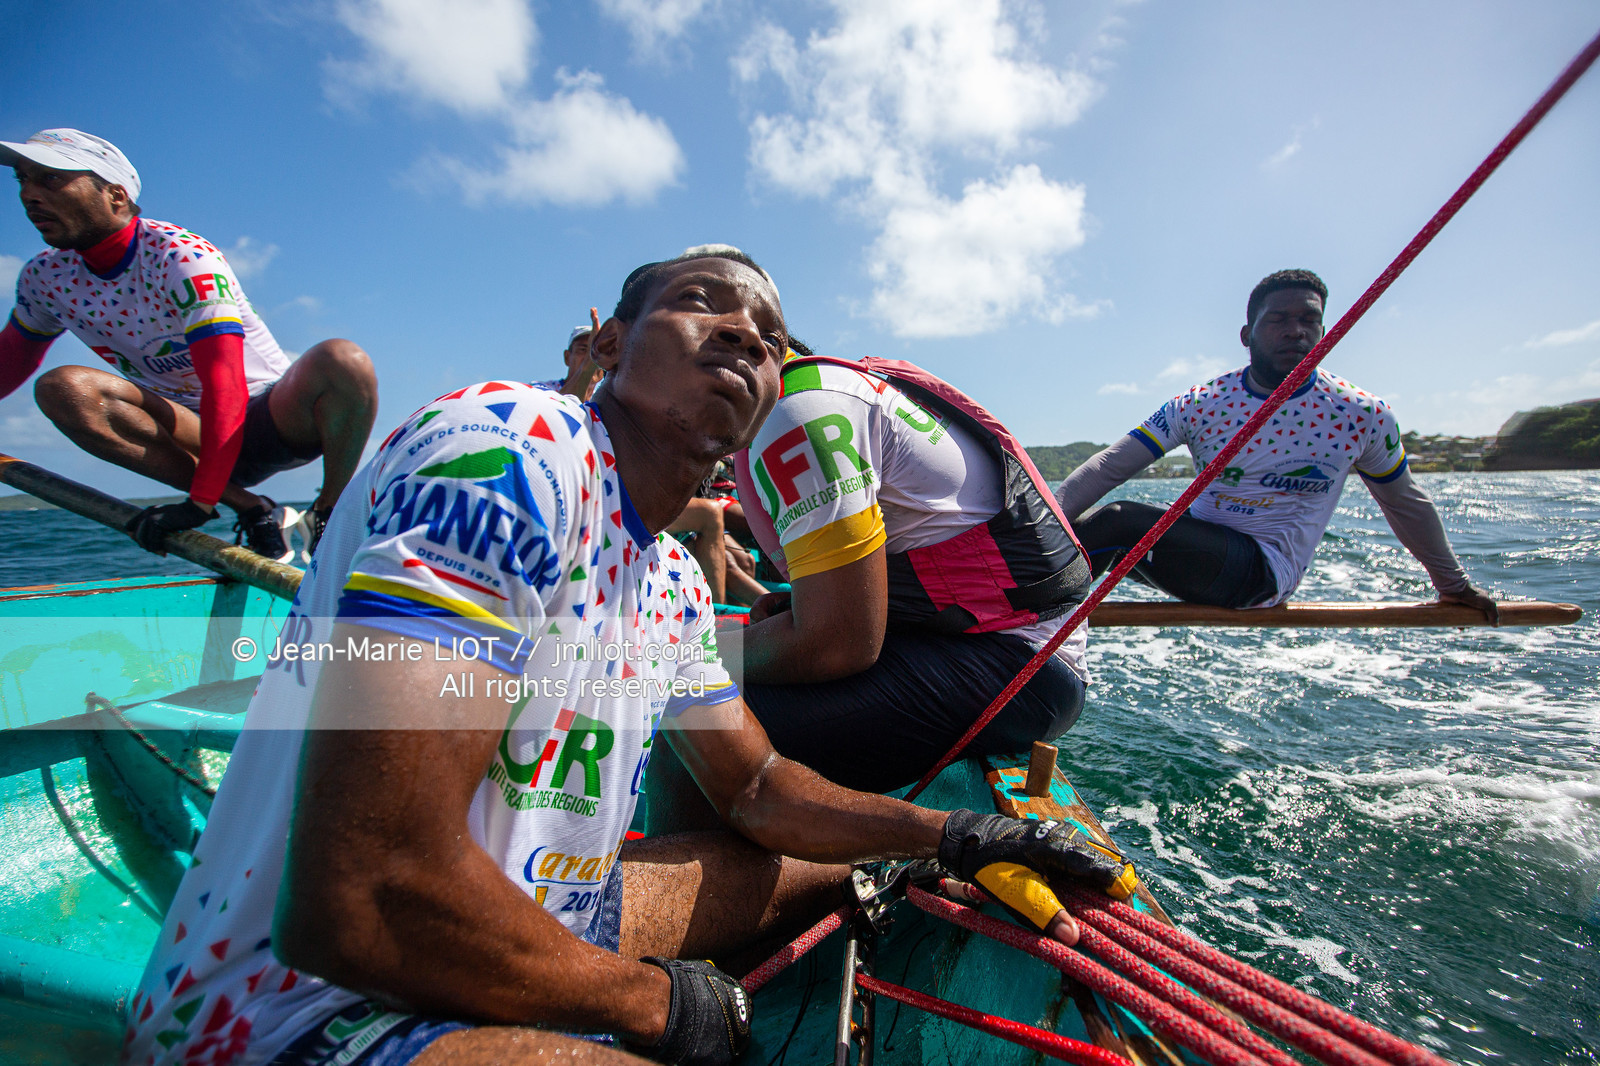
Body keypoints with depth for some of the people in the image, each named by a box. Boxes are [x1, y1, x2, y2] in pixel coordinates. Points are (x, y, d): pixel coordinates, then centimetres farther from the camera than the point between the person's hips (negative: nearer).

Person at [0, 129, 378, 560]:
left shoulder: (184, 258, -18)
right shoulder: (44, 277, 3)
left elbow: (226, 386, -28)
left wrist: (201, 502, -31)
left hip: (278, 423, -5)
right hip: (191, 432, 5)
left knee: (341, 359, -33)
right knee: (63, 388, -21)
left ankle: (329, 516, -18)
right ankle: (251, 509, -22)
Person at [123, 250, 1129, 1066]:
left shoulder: (675, 578, 4)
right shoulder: (502, 445, -24)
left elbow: (761, 789, 14)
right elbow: (363, 901, -31)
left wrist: (948, 834, 2)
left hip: (531, 924, 9)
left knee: (825, 865, 17)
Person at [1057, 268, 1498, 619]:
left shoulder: (1363, 416, -1)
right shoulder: (1200, 405, -2)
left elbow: (1405, 503, 16)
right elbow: (1110, 466, -9)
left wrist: (1455, 586, 28)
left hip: (1267, 570, -3)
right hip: (1195, 548, 3)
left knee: (1120, 521, -31)